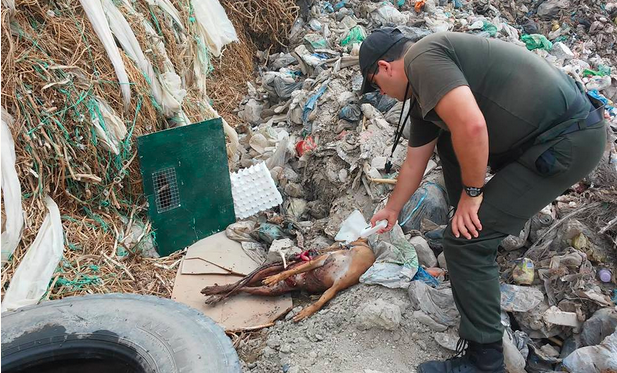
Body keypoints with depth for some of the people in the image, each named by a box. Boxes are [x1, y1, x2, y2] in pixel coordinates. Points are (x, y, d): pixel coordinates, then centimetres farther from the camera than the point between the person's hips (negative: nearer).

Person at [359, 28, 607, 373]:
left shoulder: (422, 57, -14)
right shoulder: (422, 95, 17)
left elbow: (471, 126, -29)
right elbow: (414, 163, 28)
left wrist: (472, 192, -14)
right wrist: (393, 209, 40)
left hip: (569, 139, -10)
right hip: (548, 132, 10)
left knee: (465, 240, -11)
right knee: (449, 145, 23)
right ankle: (471, 222, 31)